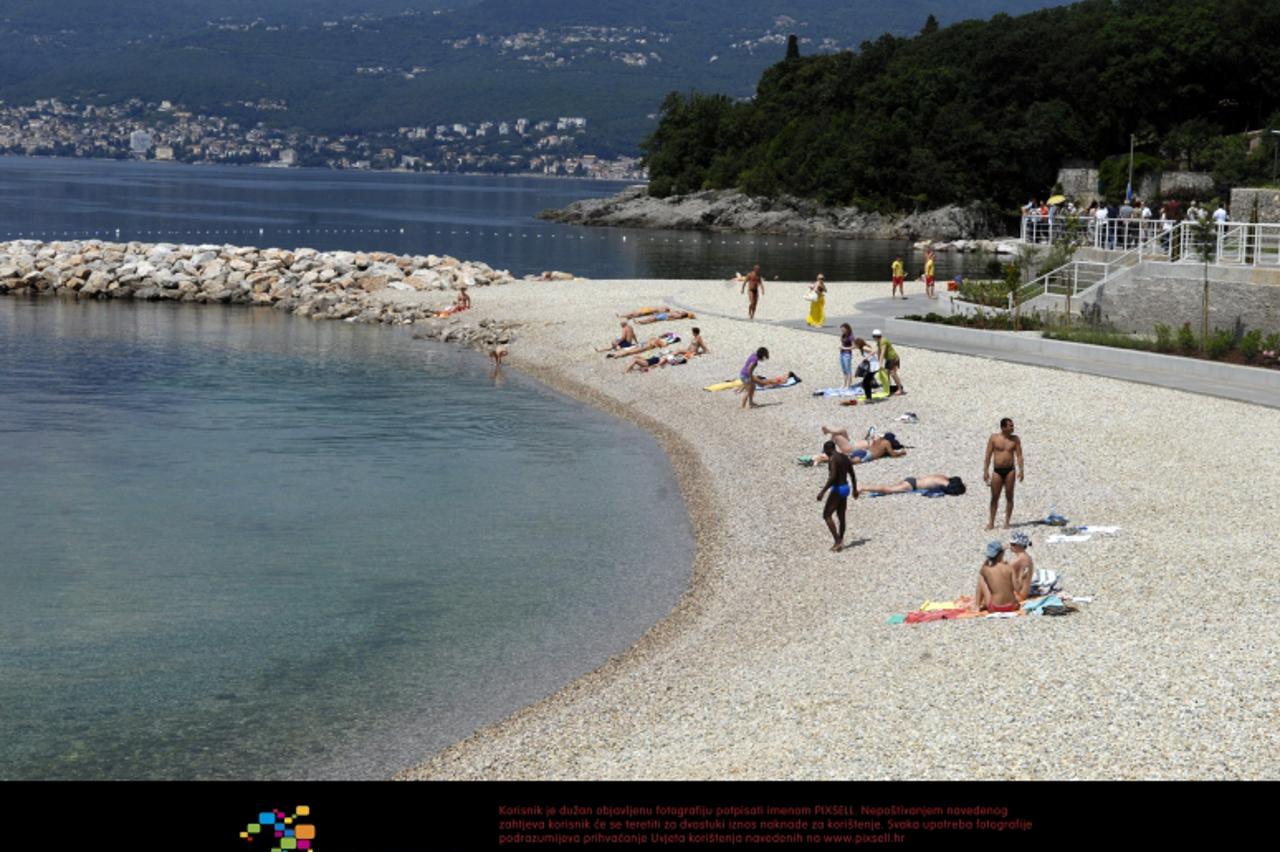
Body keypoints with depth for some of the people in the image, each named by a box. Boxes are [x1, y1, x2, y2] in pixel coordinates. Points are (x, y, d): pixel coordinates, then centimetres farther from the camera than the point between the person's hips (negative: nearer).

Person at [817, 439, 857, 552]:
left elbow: (832, 477, -27)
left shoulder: (832, 459, -16)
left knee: (826, 515, -4)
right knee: (841, 516, 16)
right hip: (846, 488, 9)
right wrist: (855, 489, 32)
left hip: (837, 489, -9)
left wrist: (823, 492, -26)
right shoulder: (845, 457, 11)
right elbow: (852, 475, 19)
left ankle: (838, 541, -11)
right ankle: (840, 542, 22)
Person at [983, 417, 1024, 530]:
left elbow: (1019, 456, 2)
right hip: (997, 470, -1)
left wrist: (1021, 470, -9)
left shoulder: (1015, 439, 4)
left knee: (1009, 497, 2)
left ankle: (1007, 522, 9)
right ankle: (991, 522, 9)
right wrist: (985, 471, -4)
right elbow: (988, 456, 1)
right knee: (994, 497, 2)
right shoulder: (994, 438, 0)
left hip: (1009, 470, 1)